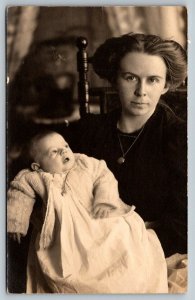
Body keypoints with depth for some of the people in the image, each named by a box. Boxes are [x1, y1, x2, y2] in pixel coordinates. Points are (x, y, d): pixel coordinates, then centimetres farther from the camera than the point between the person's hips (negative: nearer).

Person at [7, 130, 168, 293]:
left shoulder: (86, 164, 4)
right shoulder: (36, 179, 1)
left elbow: (104, 178, 2)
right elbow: (20, 194, 9)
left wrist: (105, 200, -15)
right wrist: (16, 222, 5)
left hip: (99, 222, 2)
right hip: (66, 233, -1)